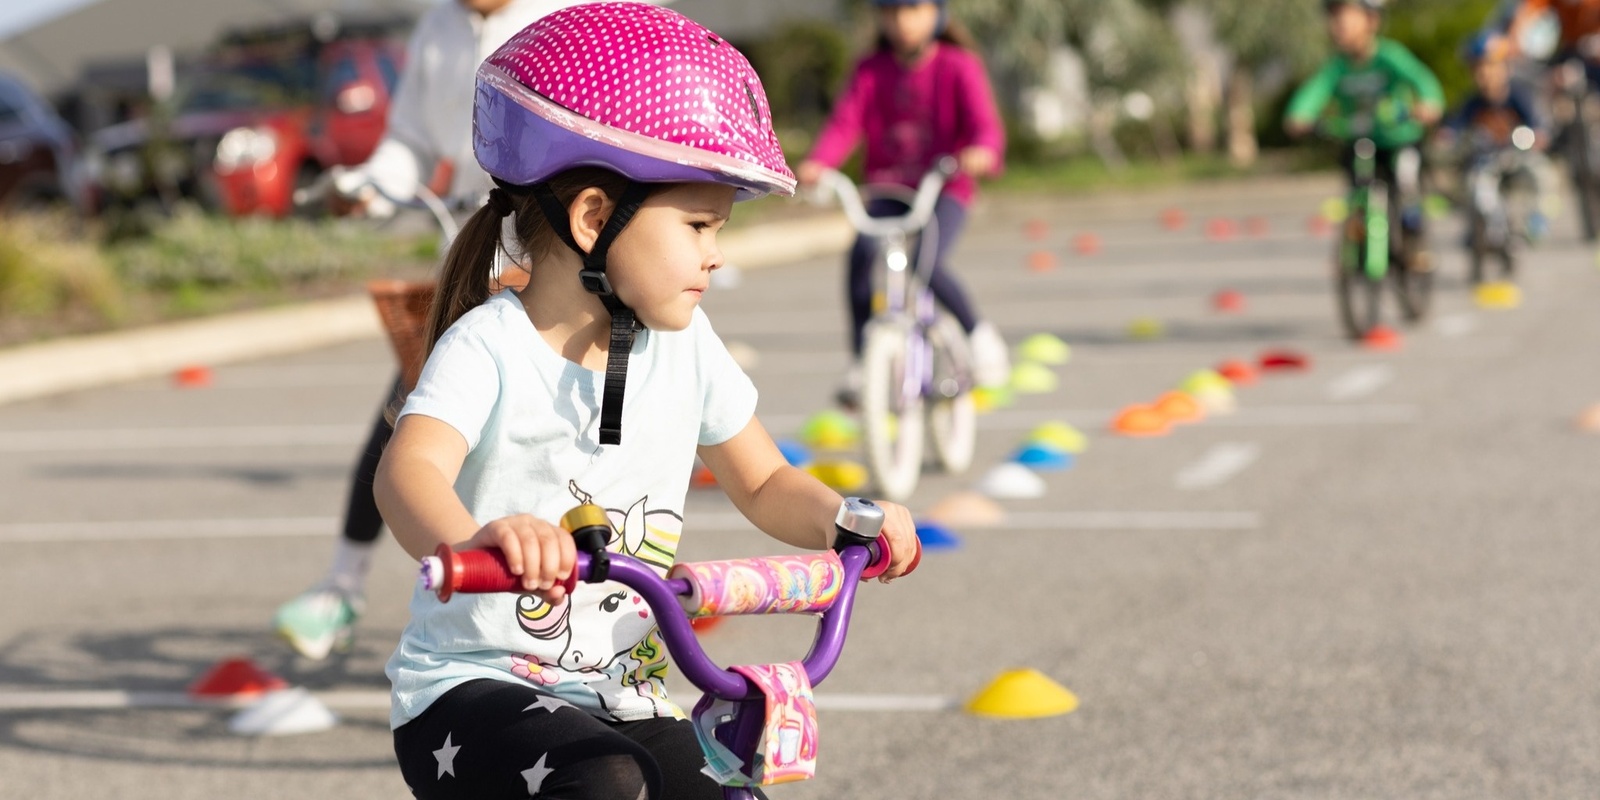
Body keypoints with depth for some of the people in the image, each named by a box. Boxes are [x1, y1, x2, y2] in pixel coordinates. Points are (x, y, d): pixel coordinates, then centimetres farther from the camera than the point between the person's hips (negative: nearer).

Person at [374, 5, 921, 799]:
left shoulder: (683, 348, 3)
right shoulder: (490, 347, -15)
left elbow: (762, 482, 16)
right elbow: (409, 468, -34)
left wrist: (844, 517, -8)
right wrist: (468, 538, -58)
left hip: (621, 702, 7)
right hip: (470, 689, -6)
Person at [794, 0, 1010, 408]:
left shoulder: (958, 67, -4)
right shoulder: (871, 71, 5)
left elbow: (984, 122, -16)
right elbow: (845, 121, -7)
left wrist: (982, 152, -41)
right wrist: (817, 163, -27)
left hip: (945, 192, -3)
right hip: (889, 192, 3)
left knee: (926, 264, -29)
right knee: (861, 254, -25)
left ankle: (978, 333, -1)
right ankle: (861, 363, -13)